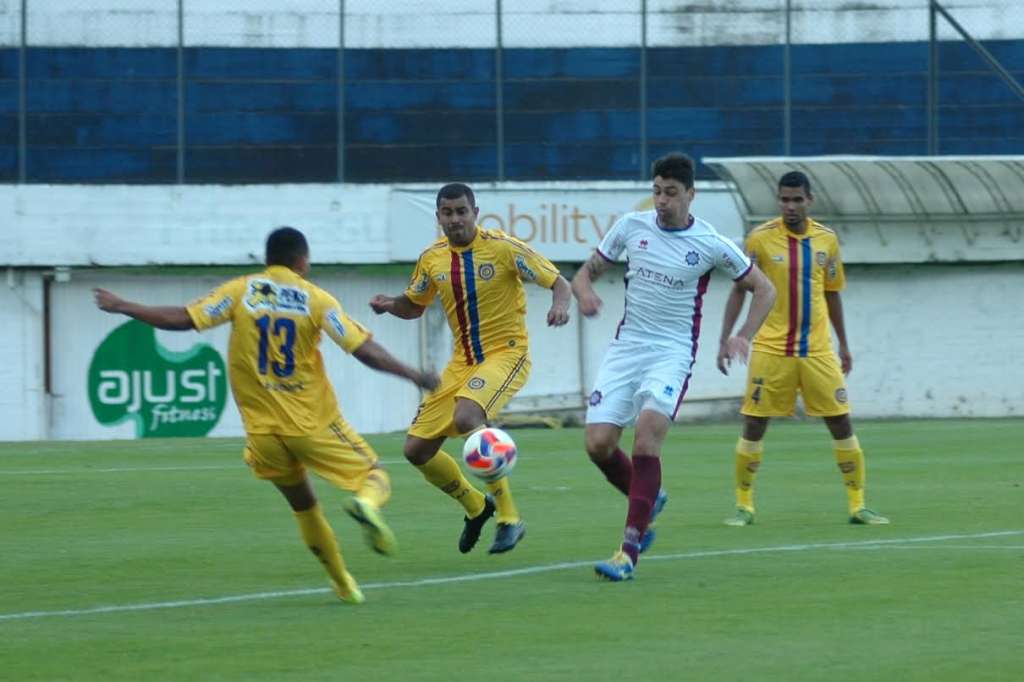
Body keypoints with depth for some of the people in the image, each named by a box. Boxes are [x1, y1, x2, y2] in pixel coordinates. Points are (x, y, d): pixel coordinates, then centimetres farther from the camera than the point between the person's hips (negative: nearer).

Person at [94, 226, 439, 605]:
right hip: (315, 424, -3)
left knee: (303, 505, 22)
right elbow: (364, 350, -9)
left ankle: (343, 584, 26)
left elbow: (183, 319, -7)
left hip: (264, 430, 3)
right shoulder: (315, 298, -4)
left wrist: (121, 306, 3)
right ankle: (366, 503, -27)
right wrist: (415, 376, 0)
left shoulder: (240, 291, 0)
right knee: (374, 477, 9)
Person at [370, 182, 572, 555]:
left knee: (466, 417, -34)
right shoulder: (432, 258, 2)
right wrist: (389, 304, -5)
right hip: (462, 361, 6)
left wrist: (560, 306, -32)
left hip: (506, 353, -6)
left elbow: (559, 283, -9)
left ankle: (509, 518, -21)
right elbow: (413, 306, 18)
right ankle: (476, 507, 28)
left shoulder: (504, 248, -13)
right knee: (417, 449, 0)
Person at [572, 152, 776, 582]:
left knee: (647, 432, -25)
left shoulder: (712, 245, -5)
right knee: (598, 442, -9)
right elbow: (588, 270, 12)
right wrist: (584, 290, -12)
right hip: (626, 347, 4)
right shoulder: (631, 226, 3)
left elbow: (763, 290, 6)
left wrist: (743, 337, -9)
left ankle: (629, 552, -22)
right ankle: (648, 501, 24)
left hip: (672, 352, -4)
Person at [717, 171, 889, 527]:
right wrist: (725, 340, -5)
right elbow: (739, 291, 0)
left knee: (841, 423, -1)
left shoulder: (826, 239, 5)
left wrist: (843, 344, 18)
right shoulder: (760, 238, -4)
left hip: (818, 350, 2)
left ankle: (857, 505, 7)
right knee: (754, 426, -2)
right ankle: (744, 506, 11)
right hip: (771, 348, -2)